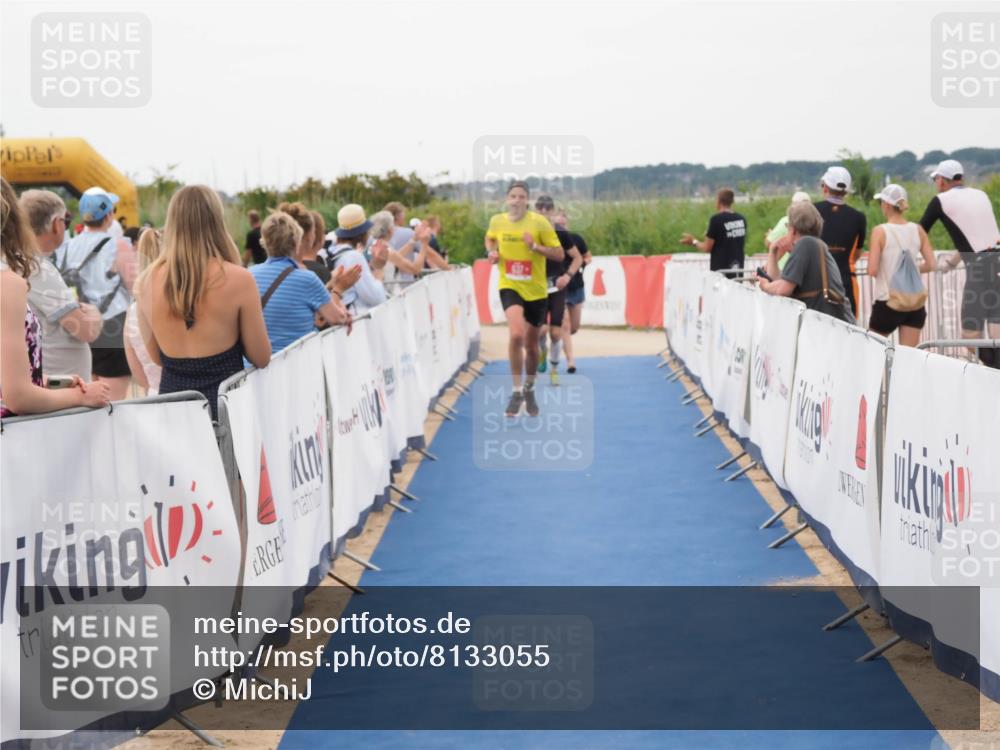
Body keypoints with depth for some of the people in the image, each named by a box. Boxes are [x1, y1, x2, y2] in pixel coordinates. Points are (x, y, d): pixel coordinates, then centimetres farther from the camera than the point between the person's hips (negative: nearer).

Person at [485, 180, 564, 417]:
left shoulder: (539, 222, -11)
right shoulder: (496, 221, -2)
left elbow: (559, 254, -9)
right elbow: (490, 238, 22)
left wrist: (535, 246, -24)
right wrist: (491, 251, 0)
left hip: (536, 290, 0)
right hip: (510, 286, 0)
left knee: (531, 344, 13)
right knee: (516, 334, -26)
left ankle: (529, 390, 39)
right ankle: (516, 392, -15)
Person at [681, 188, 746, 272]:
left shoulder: (716, 219, -13)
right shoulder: (742, 219, 4)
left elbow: (707, 248, -10)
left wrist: (693, 241, 9)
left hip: (721, 269, -5)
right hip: (738, 269, 6)